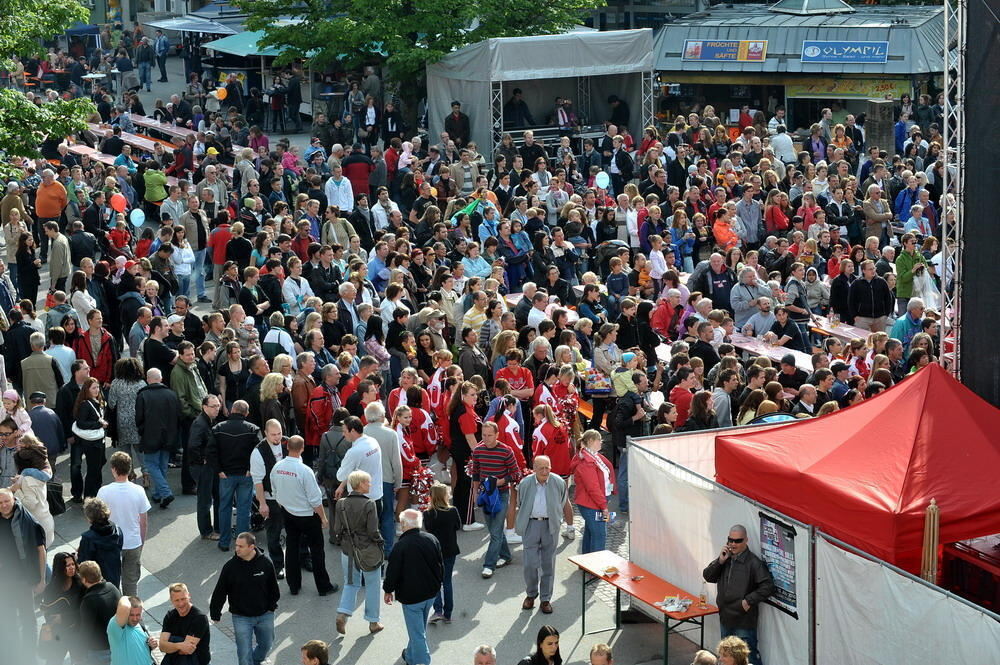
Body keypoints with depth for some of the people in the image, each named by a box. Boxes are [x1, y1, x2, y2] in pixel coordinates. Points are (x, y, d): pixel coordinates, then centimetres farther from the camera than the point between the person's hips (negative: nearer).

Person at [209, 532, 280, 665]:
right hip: (241, 617, -2)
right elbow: (219, 592, -5)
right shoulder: (230, 566, -14)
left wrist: (272, 606, 7)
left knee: (266, 644, 20)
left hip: (264, 615, 2)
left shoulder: (265, 563, -12)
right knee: (244, 652, -2)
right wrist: (215, 613, -1)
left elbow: (273, 588, 3)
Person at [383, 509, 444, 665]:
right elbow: (441, 566, 6)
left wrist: (388, 591, 2)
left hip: (411, 595, -7)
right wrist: (438, 584, 22)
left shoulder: (401, 546, -22)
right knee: (420, 627, 25)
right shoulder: (432, 540, -5)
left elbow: (392, 571, -15)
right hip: (431, 593, 7)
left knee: (416, 632, 5)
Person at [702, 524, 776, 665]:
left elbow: (768, 586, -20)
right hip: (725, 619, 7)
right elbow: (708, 576, 3)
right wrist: (720, 561, -11)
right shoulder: (725, 558, 5)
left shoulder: (753, 562, -16)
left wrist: (749, 600, -22)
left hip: (744, 621, -7)